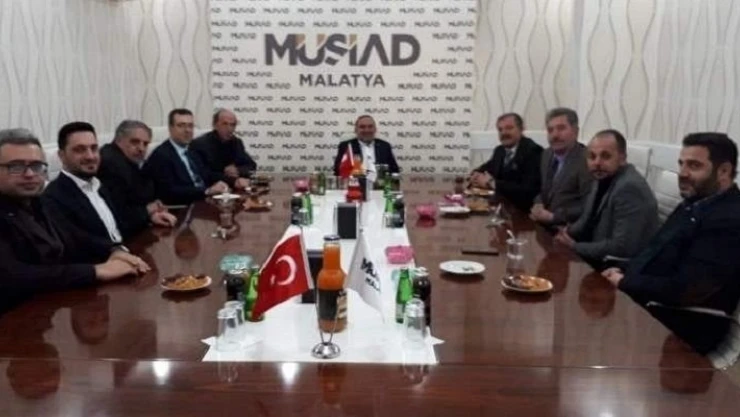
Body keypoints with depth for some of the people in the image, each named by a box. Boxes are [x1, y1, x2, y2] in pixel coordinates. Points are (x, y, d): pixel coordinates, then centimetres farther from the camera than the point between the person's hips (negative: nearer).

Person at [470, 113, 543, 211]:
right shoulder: (500, 150, 9)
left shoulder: (533, 151, -13)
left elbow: (528, 189, -23)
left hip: (524, 209, -7)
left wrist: (492, 183, -19)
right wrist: (477, 175, -5)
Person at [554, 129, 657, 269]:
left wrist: (574, 247, -18)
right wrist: (568, 232, -5)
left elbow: (622, 248, -28)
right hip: (599, 261, 8)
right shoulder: (603, 178, 4)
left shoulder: (630, 188, -24)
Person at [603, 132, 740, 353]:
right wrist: (625, 272, -4)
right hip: (649, 303, 8)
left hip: (681, 327, -8)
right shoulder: (694, 204, 10)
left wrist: (624, 283, -14)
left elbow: (685, 290, -25)